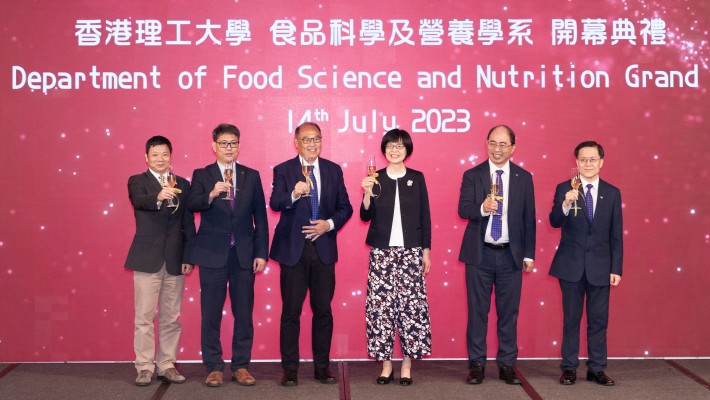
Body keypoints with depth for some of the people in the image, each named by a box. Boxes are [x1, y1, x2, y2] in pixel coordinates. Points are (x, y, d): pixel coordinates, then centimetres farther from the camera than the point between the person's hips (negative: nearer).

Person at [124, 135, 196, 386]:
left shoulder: (182, 184, 11)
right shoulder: (137, 181, 2)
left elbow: (188, 223, 9)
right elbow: (139, 200, -22)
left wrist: (188, 257, 2)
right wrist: (158, 197, -44)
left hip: (175, 260, 3)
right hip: (147, 259, -3)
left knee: (171, 318, 9)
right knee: (144, 317, 0)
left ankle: (167, 366, 18)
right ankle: (144, 368, 8)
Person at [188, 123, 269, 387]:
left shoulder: (251, 176, 8)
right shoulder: (202, 175, 4)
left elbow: (260, 216, 7)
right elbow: (193, 205, -12)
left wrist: (261, 253, 1)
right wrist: (211, 195, -33)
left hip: (244, 254, 2)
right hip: (212, 254, -1)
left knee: (244, 313, 5)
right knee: (211, 313, 3)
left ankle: (241, 366, 17)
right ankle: (213, 368, 14)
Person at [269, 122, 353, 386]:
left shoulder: (333, 170, 8)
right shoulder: (283, 170, -1)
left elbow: (345, 207, 8)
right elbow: (275, 204, -16)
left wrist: (329, 224, -10)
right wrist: (294, 194, -35)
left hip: (323, 248, 3)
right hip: (293, 249, -2)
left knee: (323, 310, 8)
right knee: (291, 311, 3)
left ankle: (322, 367, 20)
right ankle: (290, 369, 14)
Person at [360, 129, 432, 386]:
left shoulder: (417, 178, 6)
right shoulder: (376, 178, 5)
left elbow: (425, 217, 7)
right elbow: (366, 216, 2)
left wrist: (426, 251, 4)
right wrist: (367, 193, -15)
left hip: (410, 251, 0)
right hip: (382, 251, 0)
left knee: (411, 304, -4)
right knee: (381, 304, -2)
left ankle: (407, 363, 7)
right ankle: (385, 363, 10)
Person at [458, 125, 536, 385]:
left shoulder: (524, 178, 5)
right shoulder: (472, 175, 1)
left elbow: (529, 218, 7)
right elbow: (463, 210, -9)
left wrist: (529, 254, 5)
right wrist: (482, 208, -30)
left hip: (510, 255, 1)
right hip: (479, 254, -1)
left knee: (509, 312, 6)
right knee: (477, 311, 5)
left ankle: (507, 365, 17)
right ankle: (477, 364, 15)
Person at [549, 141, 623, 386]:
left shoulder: (612, 193, 4)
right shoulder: (564, 189, -1)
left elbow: (616, 235, 4)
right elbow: (554, 222, -13)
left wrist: (616, 268, 1)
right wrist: (565, 204, -32)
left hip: (600, 266, 2)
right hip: (571, 264, -1)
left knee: (599, 319, 6)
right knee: (571, 318, 6)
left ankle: (596, 369, 18)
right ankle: (569, 368, 16)